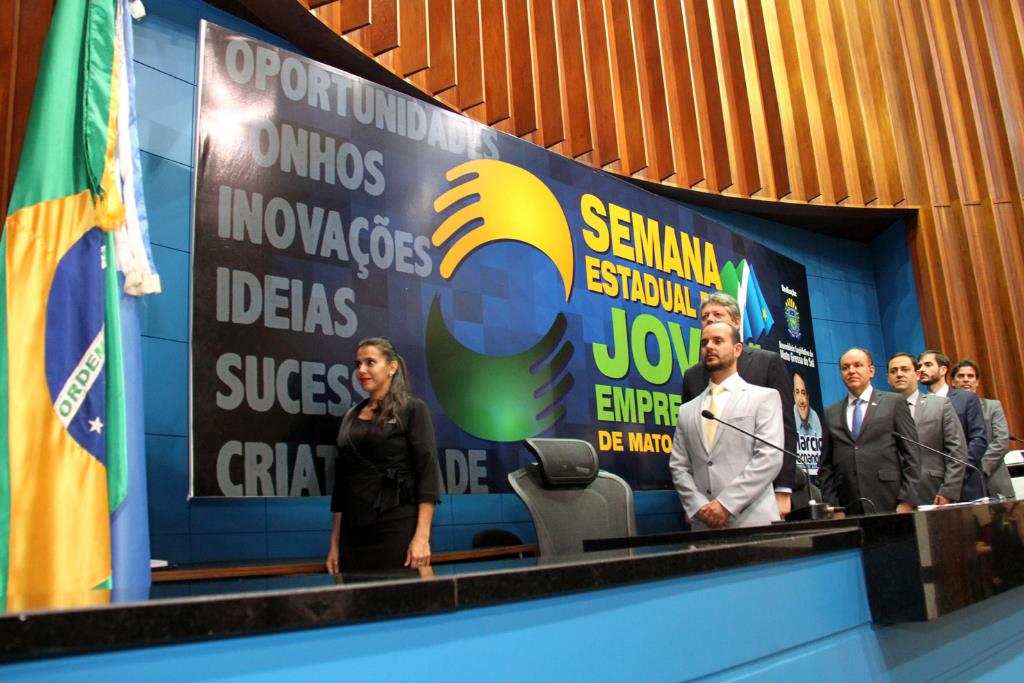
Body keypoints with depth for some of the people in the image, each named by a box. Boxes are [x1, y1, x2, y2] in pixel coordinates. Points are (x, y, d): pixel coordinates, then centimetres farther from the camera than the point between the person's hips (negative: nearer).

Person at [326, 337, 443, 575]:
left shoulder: (412, 409, 0)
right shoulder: (351, 417, 14)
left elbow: (428, 473, -8)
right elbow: (341, 482, 15)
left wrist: (422, 537, -17)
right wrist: (335, 543, 10)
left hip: (398, 529, -5)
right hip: (354, 533, 5)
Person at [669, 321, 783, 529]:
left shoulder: (764, 397, 4)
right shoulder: (687, 410, 15)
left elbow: (770, 457, -8)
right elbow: (678, 467, 10)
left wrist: (726, 504, -14)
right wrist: (699, 507, -7)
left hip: (753, 521, -3)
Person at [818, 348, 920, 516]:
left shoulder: (894, 403, 5)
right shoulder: (831, 413, 12)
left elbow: (911, 455, 1)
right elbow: (826, 466, 11)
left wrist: (907, 502, -7)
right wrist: (833, 507, 2)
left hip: (889, 504, -2)